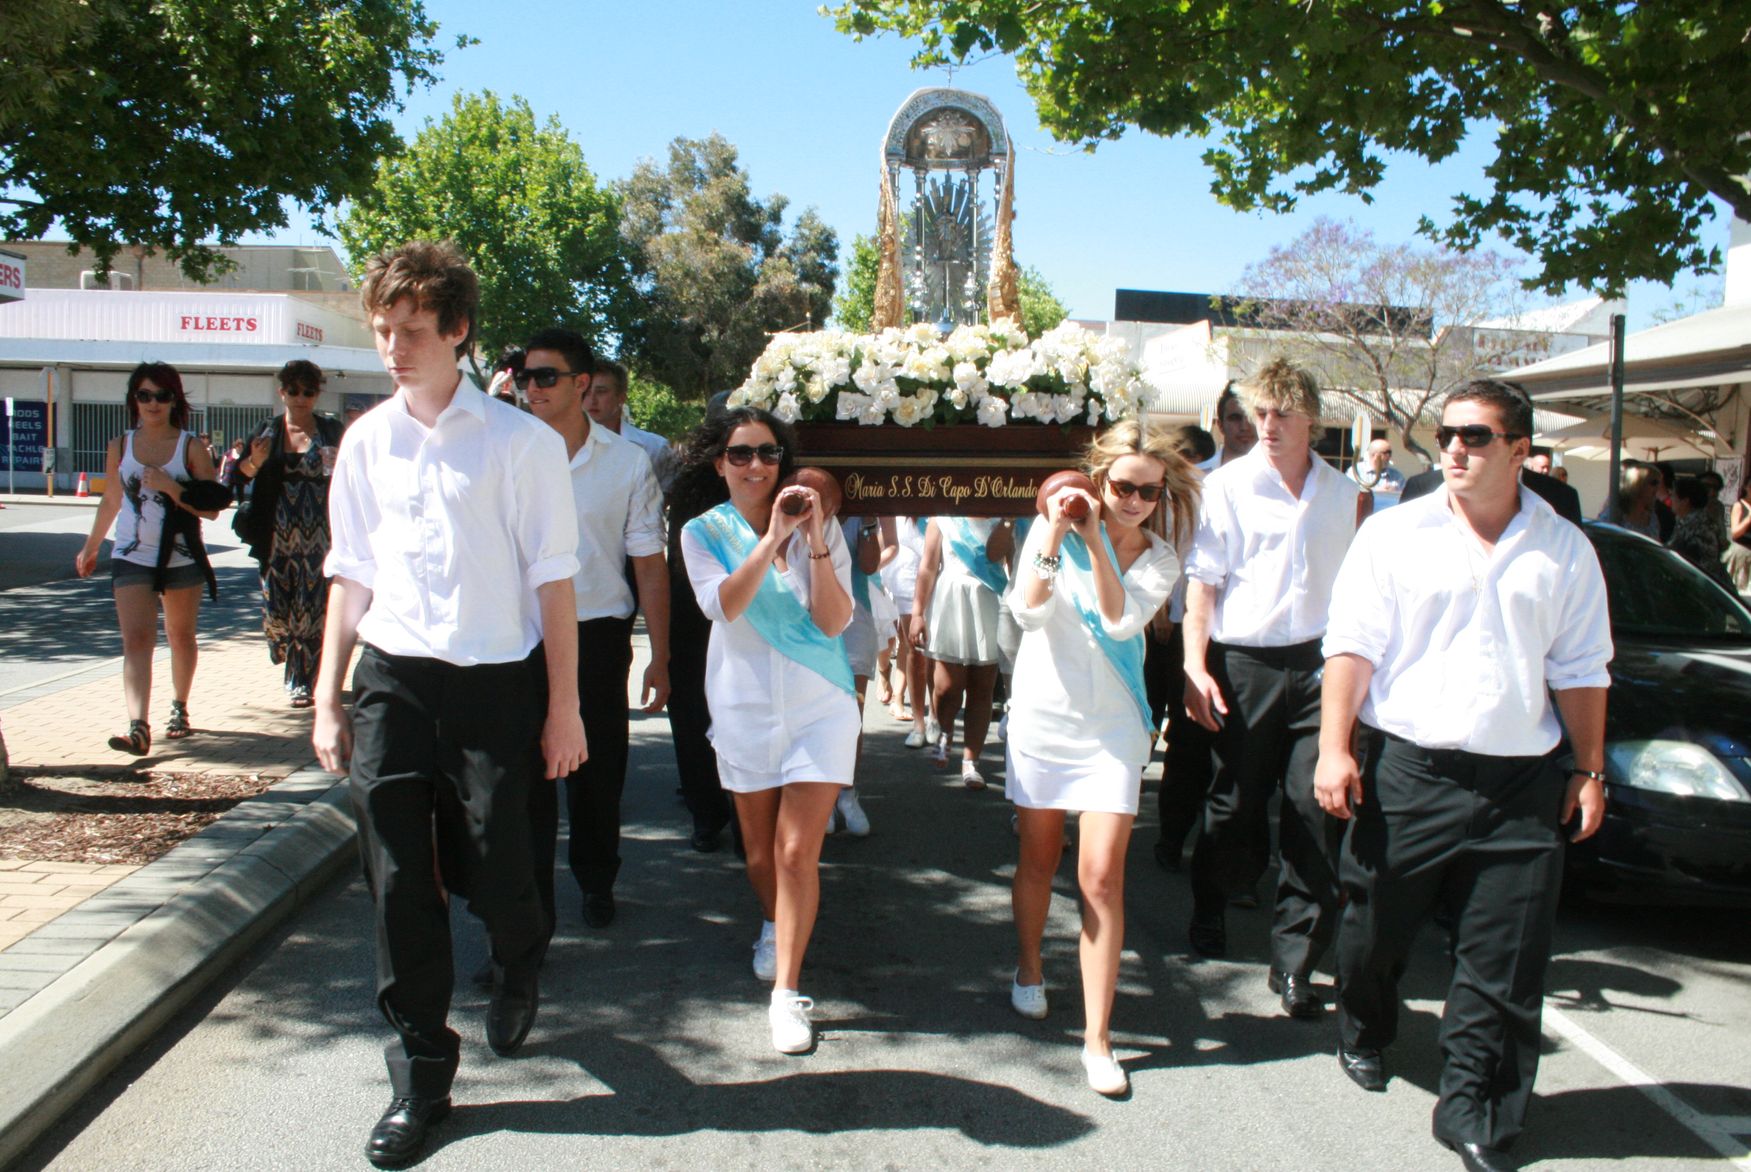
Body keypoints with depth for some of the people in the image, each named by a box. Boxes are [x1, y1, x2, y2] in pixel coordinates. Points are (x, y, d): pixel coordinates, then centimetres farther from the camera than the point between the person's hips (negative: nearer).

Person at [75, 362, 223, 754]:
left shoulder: (192, 448, -3)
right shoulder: (120, 447, 4)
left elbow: (212, 508, -7)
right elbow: (111, 501, 17)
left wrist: (171, 487, -20)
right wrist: (90, 547, 24)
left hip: (182, 559, 0)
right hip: (132, 559, 1)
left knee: (181, 638, 15)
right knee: (136, 640, -12)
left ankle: (179, 709, 35)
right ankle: (138, 727, -21)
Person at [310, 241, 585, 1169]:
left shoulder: (521, 442, -6)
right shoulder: (367, 441, 7)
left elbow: (552, 580, -4)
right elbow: (351, 576, 13)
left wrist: (563, 708, -4)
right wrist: (328, 699, 10)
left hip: (494, 683, -3)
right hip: (391, 681, 3)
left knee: (492, 874, 5)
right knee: (399, 884, 4)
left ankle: (517, 970, 41)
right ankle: (419, 1075, 20)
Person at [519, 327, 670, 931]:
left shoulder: (627, 462, 0)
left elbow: (650, 563, 1)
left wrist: (659, 657, -3)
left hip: (599, 632, 0)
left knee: (599, 768, 11)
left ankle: (597, 881, 32)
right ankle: (531, 895, 15)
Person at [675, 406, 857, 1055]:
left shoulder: (820, 529, -3)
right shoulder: (703, 533, -2)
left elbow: (832, 621, -13)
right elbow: (723, 606, -20)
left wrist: (815, 541, -23)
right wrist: (771, 538, -28)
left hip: (819, 704, -1)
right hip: (744, 705, 2)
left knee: (798, 851, -7)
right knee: (760, 848, 15)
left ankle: (787, 992, 2)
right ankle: (774, 926, 45)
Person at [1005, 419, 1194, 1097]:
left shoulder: (1159, 559, 0)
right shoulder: (1051, 530, -3)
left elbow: (1121, 621, -18)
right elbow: (1029, 612, -15)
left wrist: (1096, 541, -21)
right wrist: (1055, 533, -21)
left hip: (1111, 729, 0)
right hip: (1042, 717, 0)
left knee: (1101, 878, -6)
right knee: (1039, 860, 15)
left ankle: (1097, 1037, 1)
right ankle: (1028, 965, 42)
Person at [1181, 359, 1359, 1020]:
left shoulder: (1341, 493, 9)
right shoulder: (1228, 486, -1)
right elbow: (1203, 580, -3)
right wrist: (1194, 666, -11)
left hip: (1317, 665, 2)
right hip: (1244, 663, -2)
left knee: (1316, 814, -3)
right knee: (1238, 806, 9)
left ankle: (1295, 962, 7)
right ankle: (1210, 907, 37)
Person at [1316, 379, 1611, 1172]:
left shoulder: (1563, 550, 7)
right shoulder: (1395, 534, 1)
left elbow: (1580, 670, 12)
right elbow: (1352, 646, -4)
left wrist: (1588, 769, 9)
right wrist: (1334, 747, -12)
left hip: (1521, 785, 1)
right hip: (1406, 771, -1)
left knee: (1504, 964, 1)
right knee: (1376, 929, 13)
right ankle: (1364, 1036, 40)